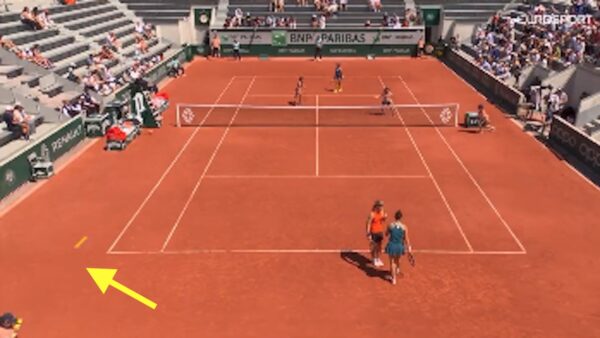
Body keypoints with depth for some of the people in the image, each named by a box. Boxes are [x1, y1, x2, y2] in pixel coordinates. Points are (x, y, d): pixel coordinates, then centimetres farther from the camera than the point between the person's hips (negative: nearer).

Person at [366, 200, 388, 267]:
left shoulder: (382, 212, -4)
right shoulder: (372, 214, -23)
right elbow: (368, 224, -18)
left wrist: (385, 217, -12)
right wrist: (368, 234, -19)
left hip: (380, 231, 6)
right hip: (373, 232, -6)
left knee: (379, 246, 17)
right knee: (373, 246, 9)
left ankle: (378, 259, 33)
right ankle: (374, 260, 27)